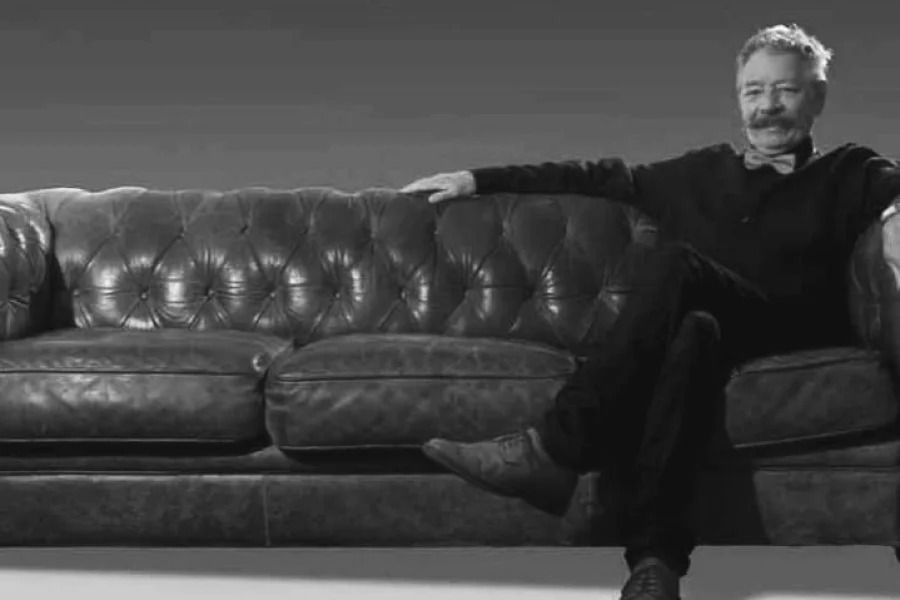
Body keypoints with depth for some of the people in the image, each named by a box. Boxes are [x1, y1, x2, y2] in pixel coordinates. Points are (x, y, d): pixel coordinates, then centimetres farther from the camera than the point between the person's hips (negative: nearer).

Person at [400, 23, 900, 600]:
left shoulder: (850, 174, 18)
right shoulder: (701, 172, 26)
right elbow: (600, 177, 26)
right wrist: (481, 179, 23)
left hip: (793, 341, -2)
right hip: (707, 333, 3)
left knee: (678, 263, -30)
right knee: (694, 330, -35)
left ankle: (555, 449, -36)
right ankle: (656, 553, -47)